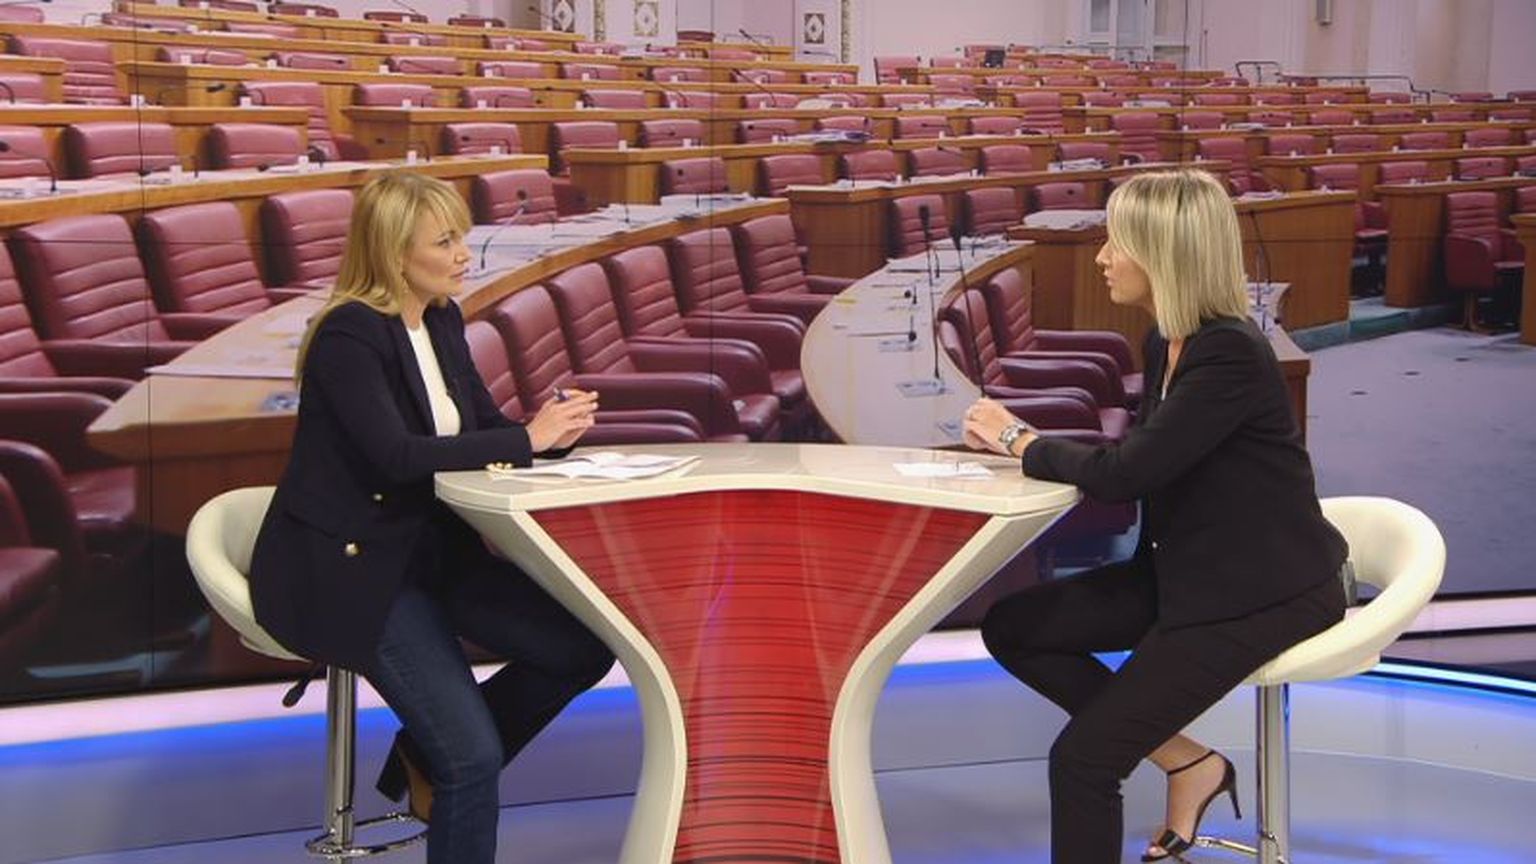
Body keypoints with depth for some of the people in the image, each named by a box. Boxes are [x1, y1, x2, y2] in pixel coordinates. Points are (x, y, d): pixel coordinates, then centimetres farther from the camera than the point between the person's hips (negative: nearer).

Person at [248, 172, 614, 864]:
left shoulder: (442, 320, 7)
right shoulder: (349, 335, -17)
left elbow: (482, 430, 9)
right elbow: (397, 456, -27)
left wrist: (553, 428, -13)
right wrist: (527, 438, -23)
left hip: (430, 549, 8)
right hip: (344, 570, -8)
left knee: (584, 646, -5)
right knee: (474, 756, -19)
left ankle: (431, 763, 11)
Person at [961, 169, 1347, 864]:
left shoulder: (1230, 354, -23)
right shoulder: (1167, 342, 5)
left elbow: (1124, 474, -26)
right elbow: (1138, 454, 11)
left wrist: (1019, 440, -10)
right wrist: (1021, 441, -2)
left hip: (1262, 591, -10)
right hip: (1189, 570, 10)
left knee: (1083, 756, -15)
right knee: (1012, 628, 3)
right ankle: (1189, 762, 7)